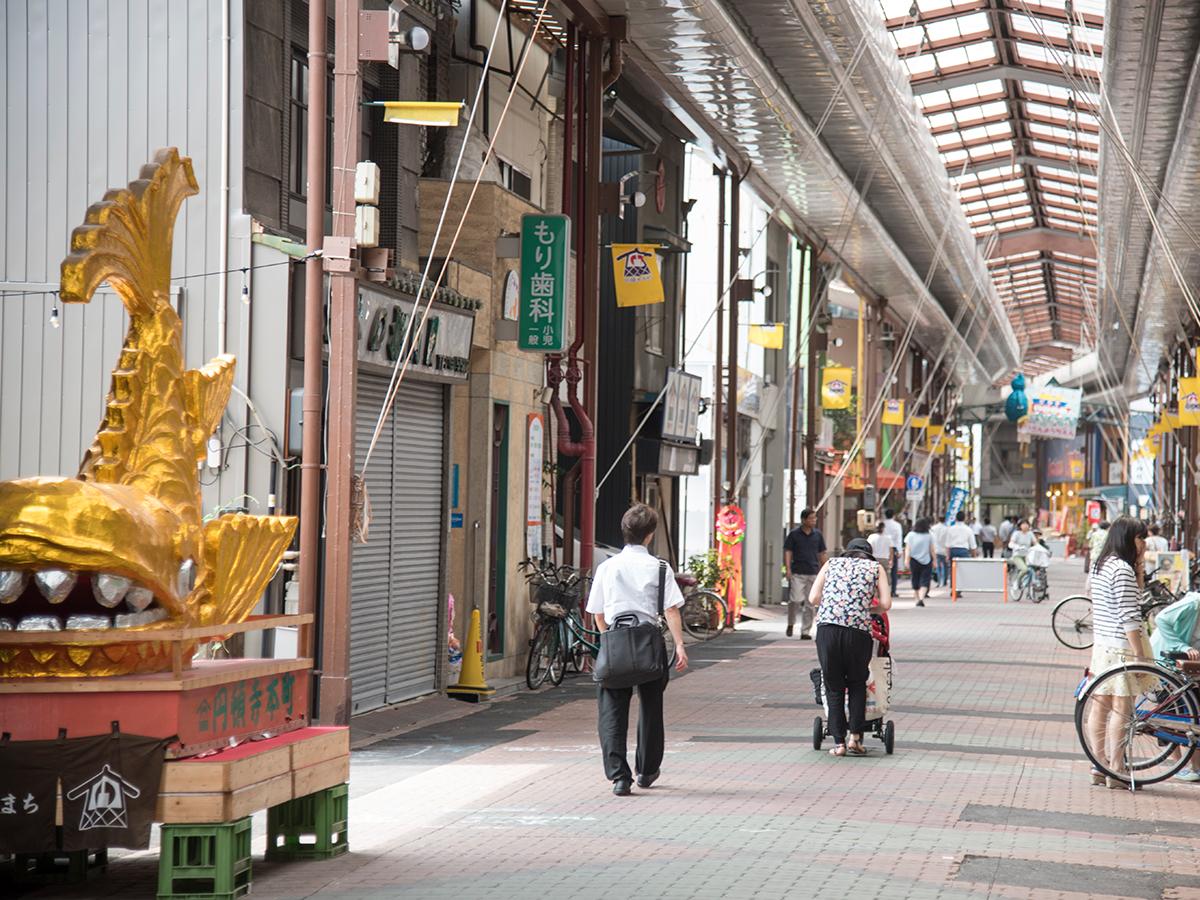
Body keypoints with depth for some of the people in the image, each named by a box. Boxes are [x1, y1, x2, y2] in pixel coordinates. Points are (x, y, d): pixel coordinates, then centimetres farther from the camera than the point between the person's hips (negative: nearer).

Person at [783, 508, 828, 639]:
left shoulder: (818, 535, 9)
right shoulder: (794, 534, 1)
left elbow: (822, 554, 15)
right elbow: (787, 552, 1)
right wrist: (788, 569, -9)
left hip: (813, 574, 3)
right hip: (797, 574, -3)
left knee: (810, 604, 2)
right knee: (796, 600, -14)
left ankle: (805, 632, 9)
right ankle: (791, 623, 11)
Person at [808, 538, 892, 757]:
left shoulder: (832, 563, 22)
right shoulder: (875, 568, 19)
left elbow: (813, 598, 12)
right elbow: (886, 604, 7)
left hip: (827, 626, 1)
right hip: (859, 629, -1)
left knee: (833, 687, 11)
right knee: (857, 683, 20)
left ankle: (839, 742, 8)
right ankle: (855, 736, 12)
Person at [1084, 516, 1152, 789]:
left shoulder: (1100, 564, 12)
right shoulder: (1123, 569, -17)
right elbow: (1129, 616, -20)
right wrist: (1140, 655, -18)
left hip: (1101, 643, 10)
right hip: (1121, 647, -10)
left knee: (1101, 707, 12)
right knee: (1121, 709, -3)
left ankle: (1099, 767, 18)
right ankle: (1115, 772, 1)